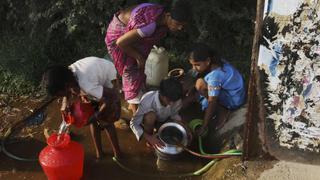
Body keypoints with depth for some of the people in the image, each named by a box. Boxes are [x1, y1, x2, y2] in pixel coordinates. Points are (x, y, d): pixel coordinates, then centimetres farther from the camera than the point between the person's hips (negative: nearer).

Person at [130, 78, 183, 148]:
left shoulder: (177, 100, -29)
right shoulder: (147, 101, -40)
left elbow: (174, 115, -8)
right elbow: (133, 123, -34)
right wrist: (148, 137, -49)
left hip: (163, 121, 3)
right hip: (149, 120, -3)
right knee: (150, 116, -37)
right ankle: (149, 141, -8)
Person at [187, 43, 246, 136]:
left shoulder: (214, 76, -32)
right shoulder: (214, 62, -9)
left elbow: (212, 103, -30)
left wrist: (204, 126, -24)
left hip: (234, 100, -9)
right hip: (228, 89, 9)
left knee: (200, 84, -25)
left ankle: (222, 111, -9)